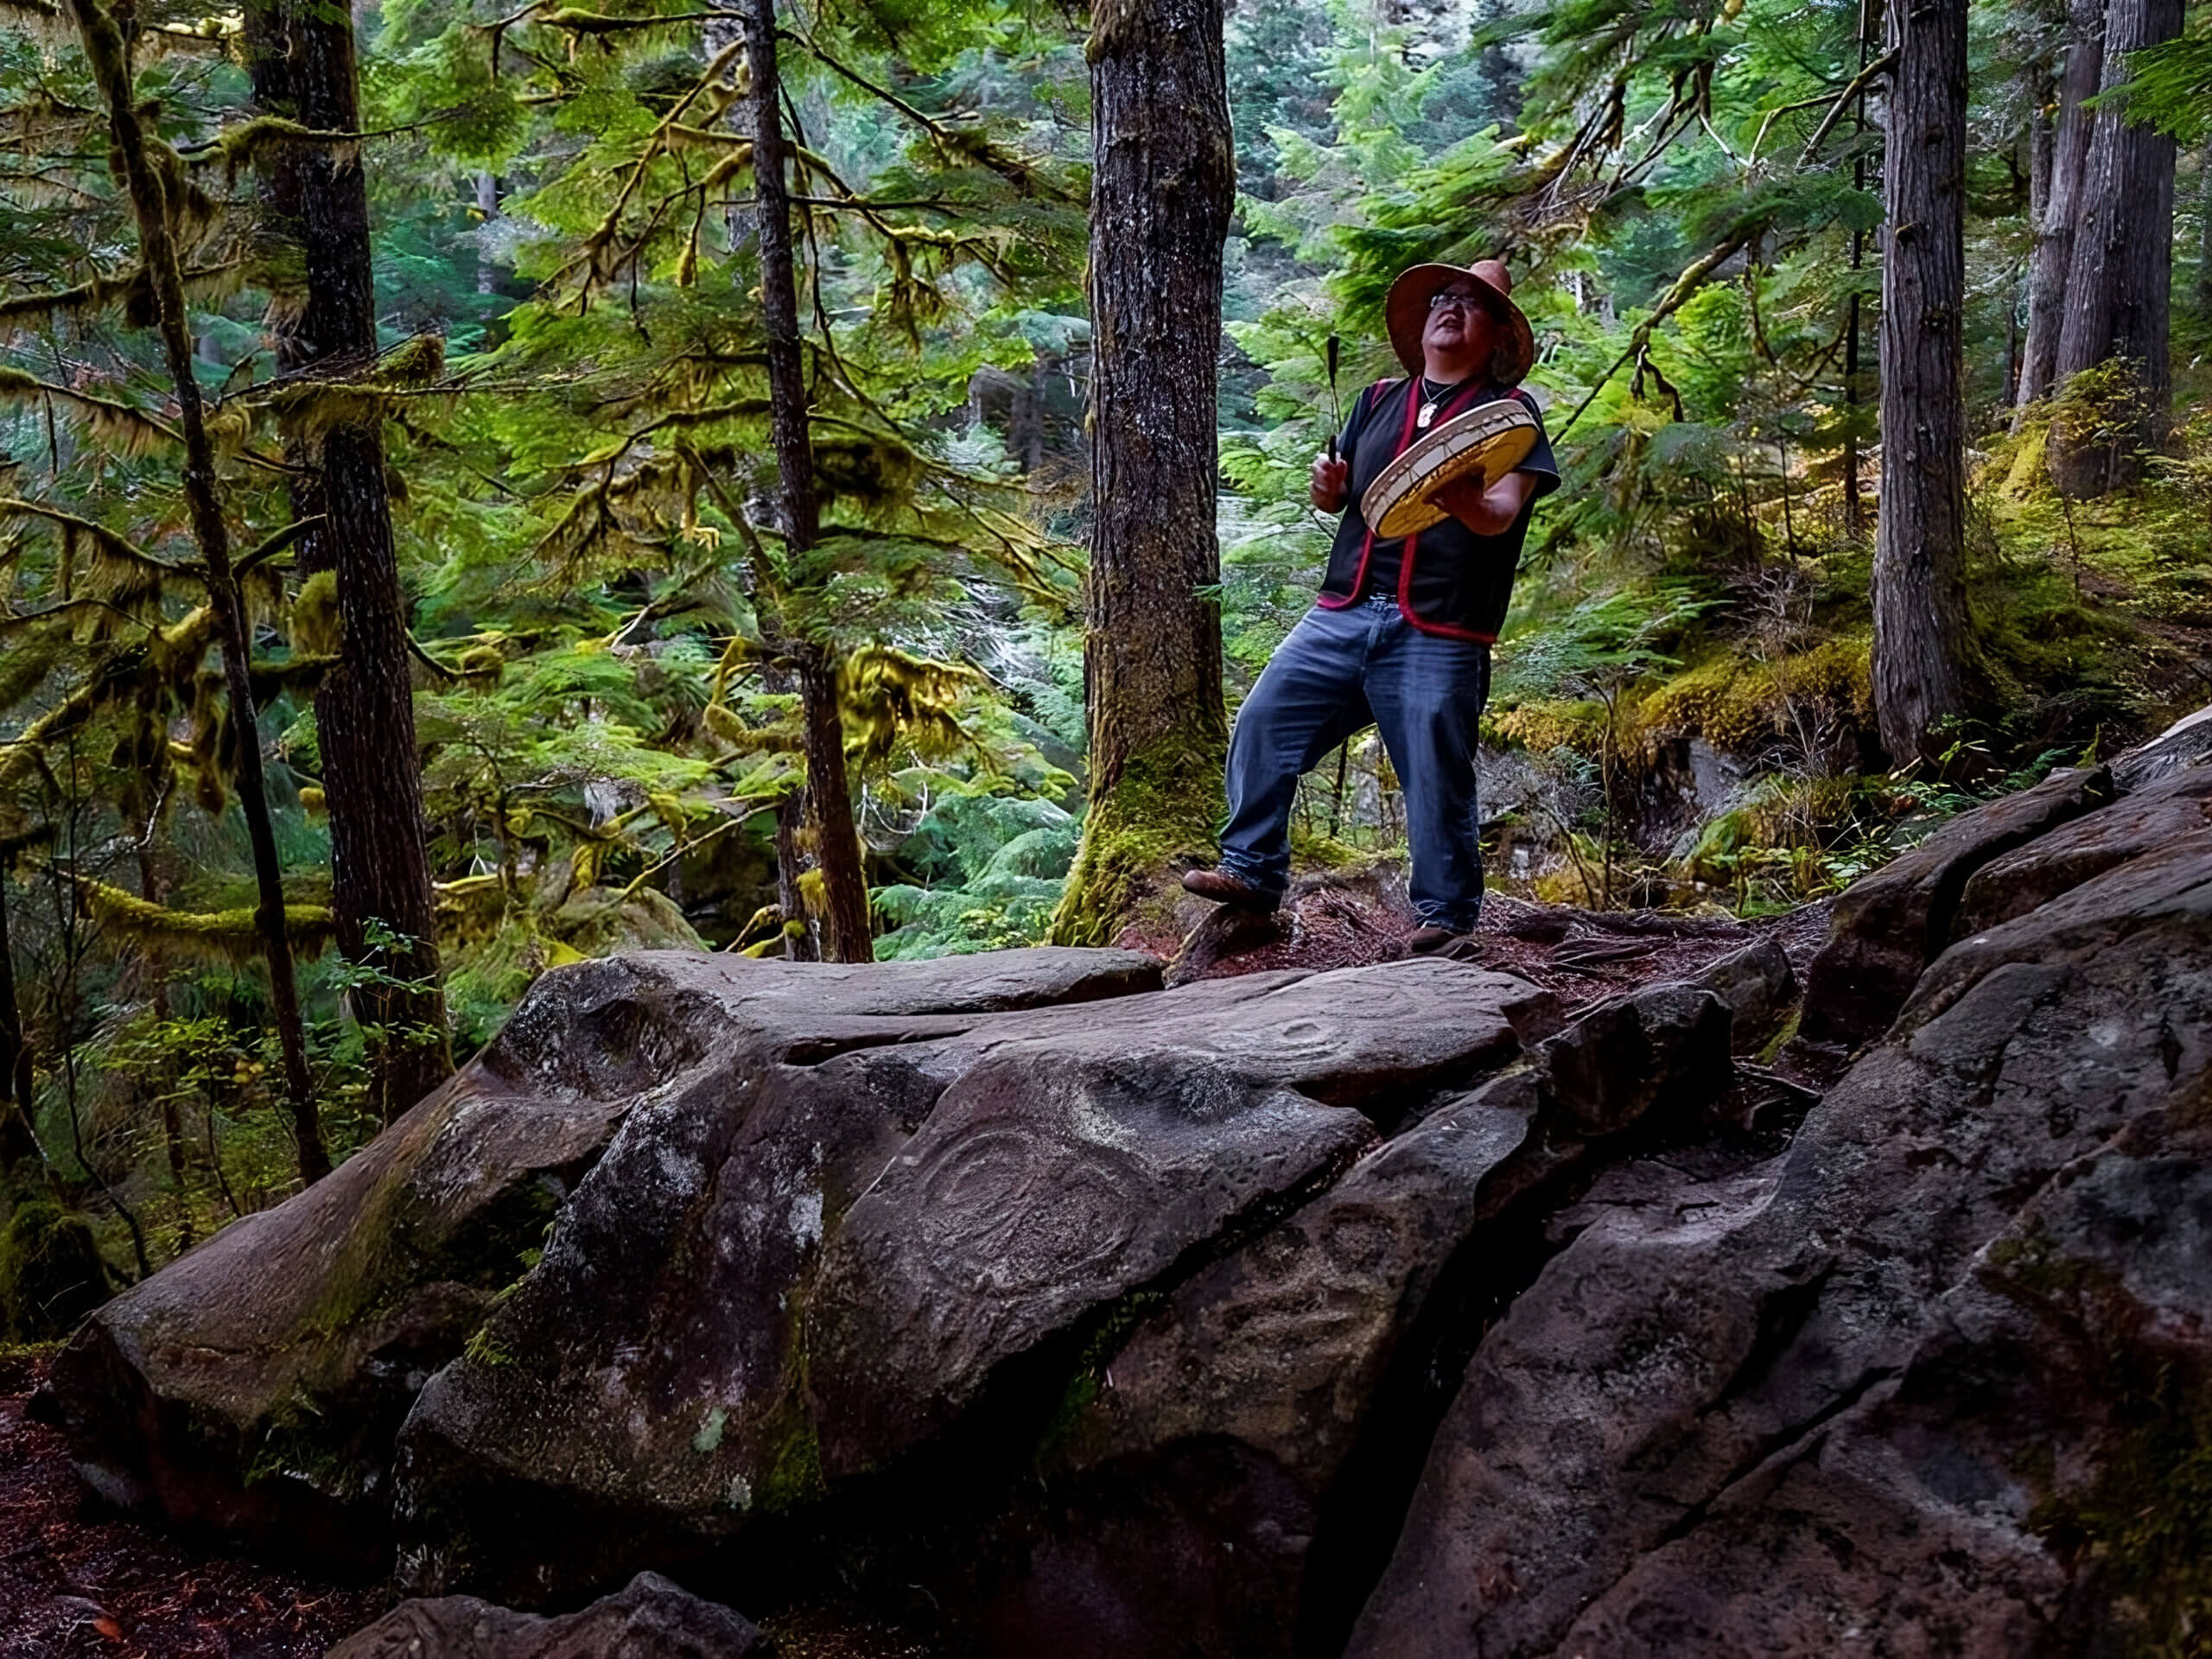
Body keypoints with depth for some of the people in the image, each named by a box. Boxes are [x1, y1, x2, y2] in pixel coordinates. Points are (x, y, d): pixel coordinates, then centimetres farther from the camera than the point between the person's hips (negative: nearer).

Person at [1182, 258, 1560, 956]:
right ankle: (1252, 871, 7)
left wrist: (1466, 504, -34)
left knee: (1438, 780, -4)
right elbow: (1339, 498, 23)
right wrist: (1328, 487, -2)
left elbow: (1503, 514, -11)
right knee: (1263, 722, -3)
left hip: (1439, 636, -5)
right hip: (1343, 612, 5)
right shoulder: (1380, 400, 19)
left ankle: (1447, 919, 10)